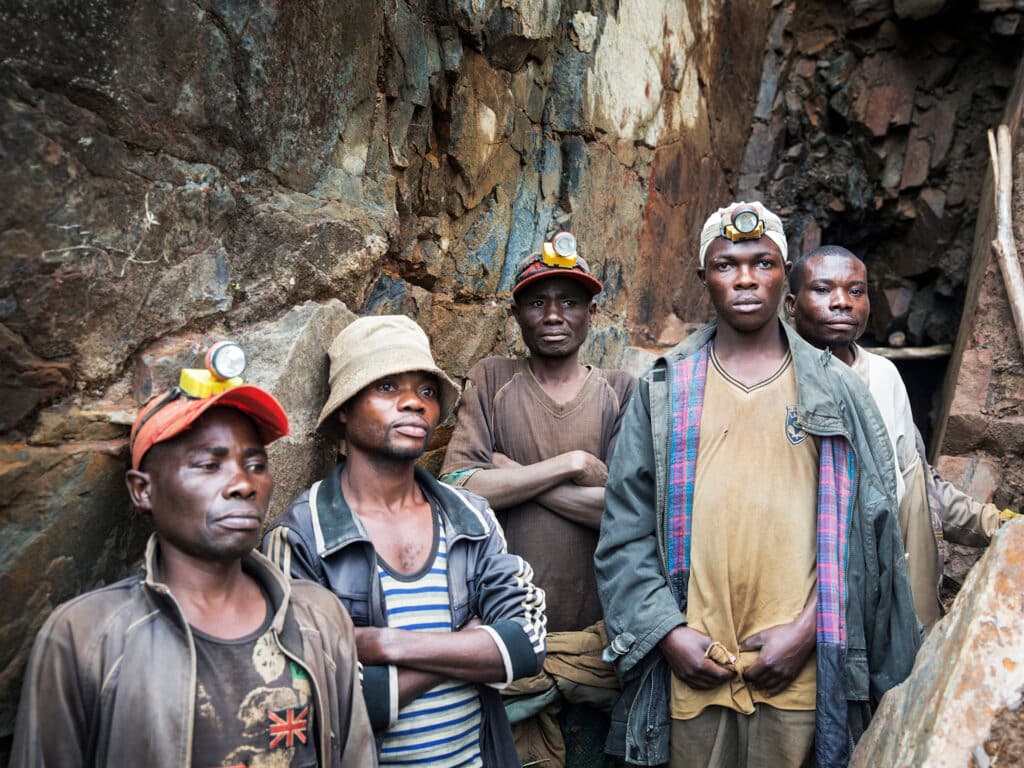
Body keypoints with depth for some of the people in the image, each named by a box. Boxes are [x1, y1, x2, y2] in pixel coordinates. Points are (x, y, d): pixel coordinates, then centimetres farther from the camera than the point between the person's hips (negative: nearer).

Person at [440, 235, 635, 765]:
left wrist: (513, 474, -11)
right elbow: (458, 490, -11)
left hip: (600, 635, 1)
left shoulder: (620, 392, 3)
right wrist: (574, 464, -12)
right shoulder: (492, 381, 3)